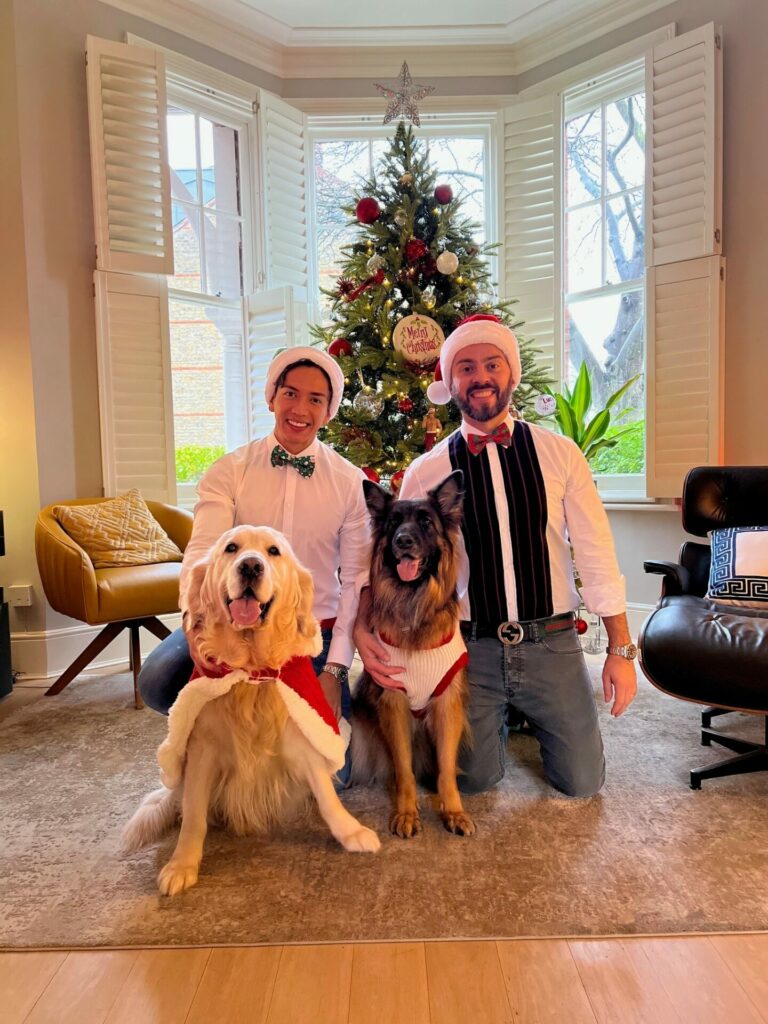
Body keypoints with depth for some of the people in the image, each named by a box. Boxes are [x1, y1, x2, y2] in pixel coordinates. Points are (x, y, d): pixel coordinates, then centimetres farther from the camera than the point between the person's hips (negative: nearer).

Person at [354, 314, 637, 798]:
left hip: (552, 644, 1)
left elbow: (597, 553, -2)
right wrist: (363, 625, -20)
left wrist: (621, 649, -3)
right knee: (476, 781, 10)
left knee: (582, 781, 10)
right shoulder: (426, 472, -4)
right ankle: (497, 721, 41)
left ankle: (529, 717, 39)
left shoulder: (559, 453, -3)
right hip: (471, 648, 0)